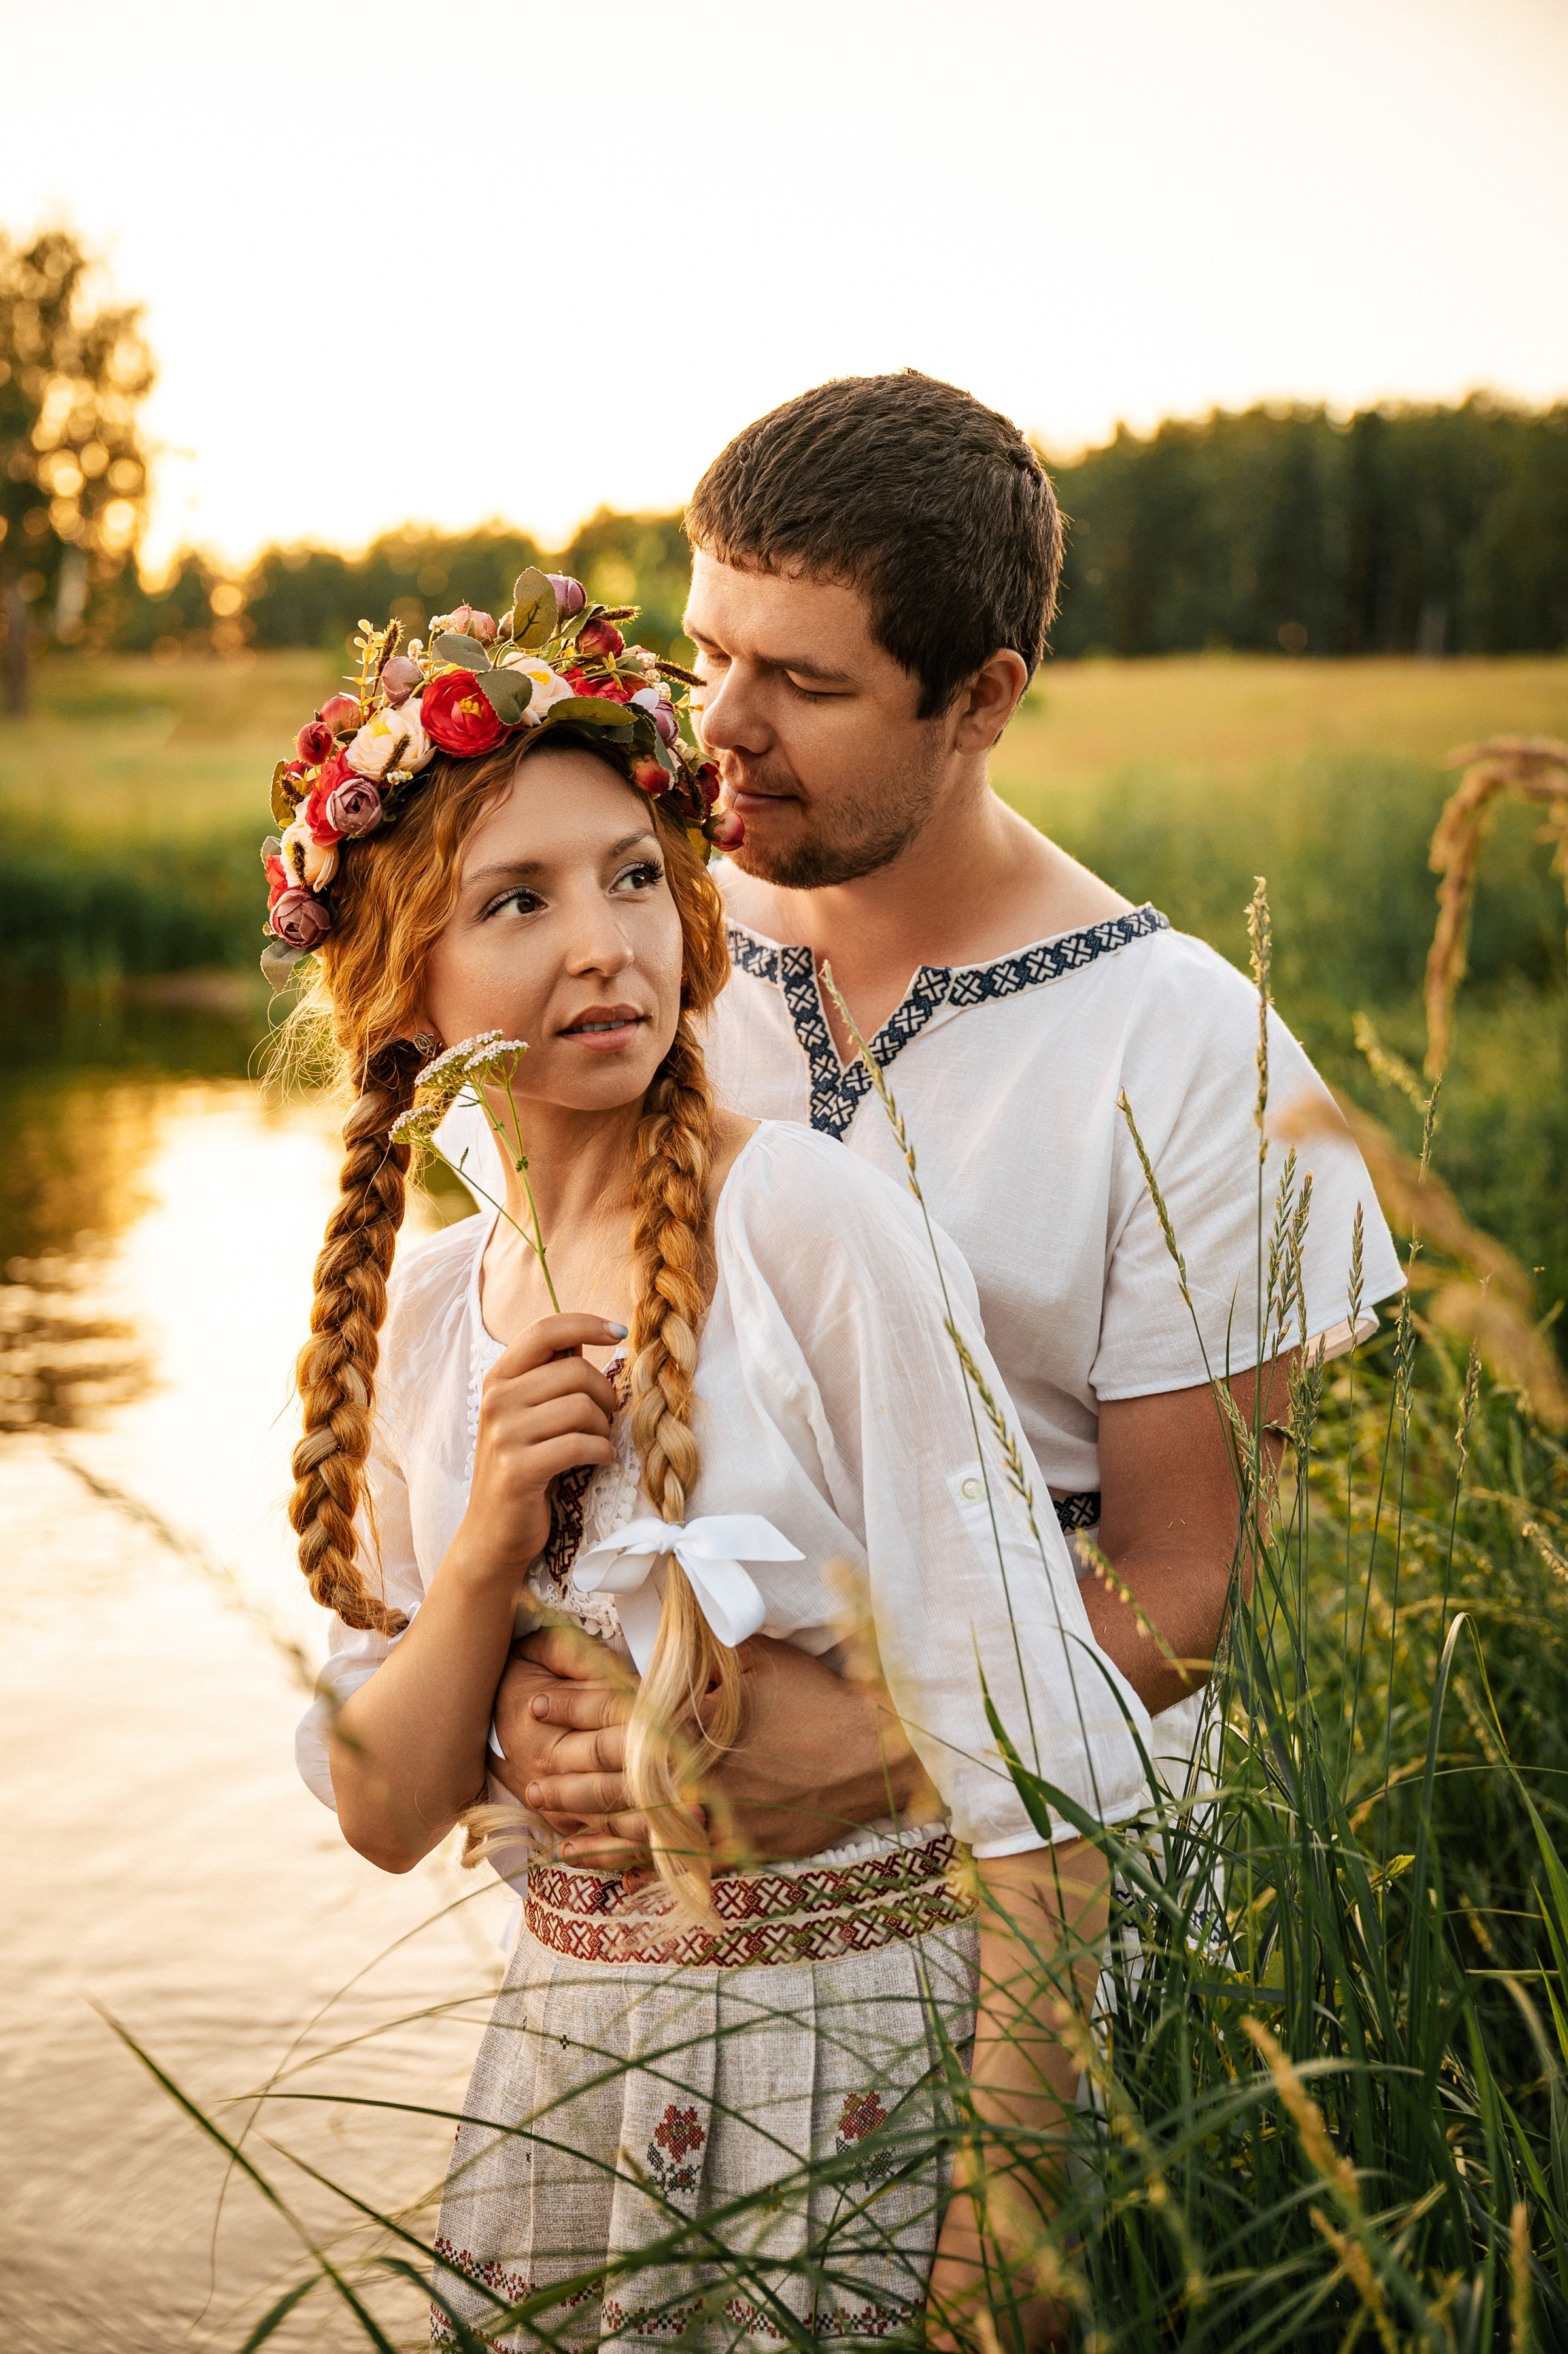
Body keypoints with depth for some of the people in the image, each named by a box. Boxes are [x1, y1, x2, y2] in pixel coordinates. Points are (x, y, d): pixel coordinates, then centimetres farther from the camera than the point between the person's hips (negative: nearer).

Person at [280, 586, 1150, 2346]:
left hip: (868, 2058, -5)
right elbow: (384, 1812, 3)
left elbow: (1032, 1756, -17)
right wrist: (487, 1553, -14)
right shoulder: (427, 1306, 3)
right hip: (578, 2053, 5)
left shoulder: (818, 1224, -15)